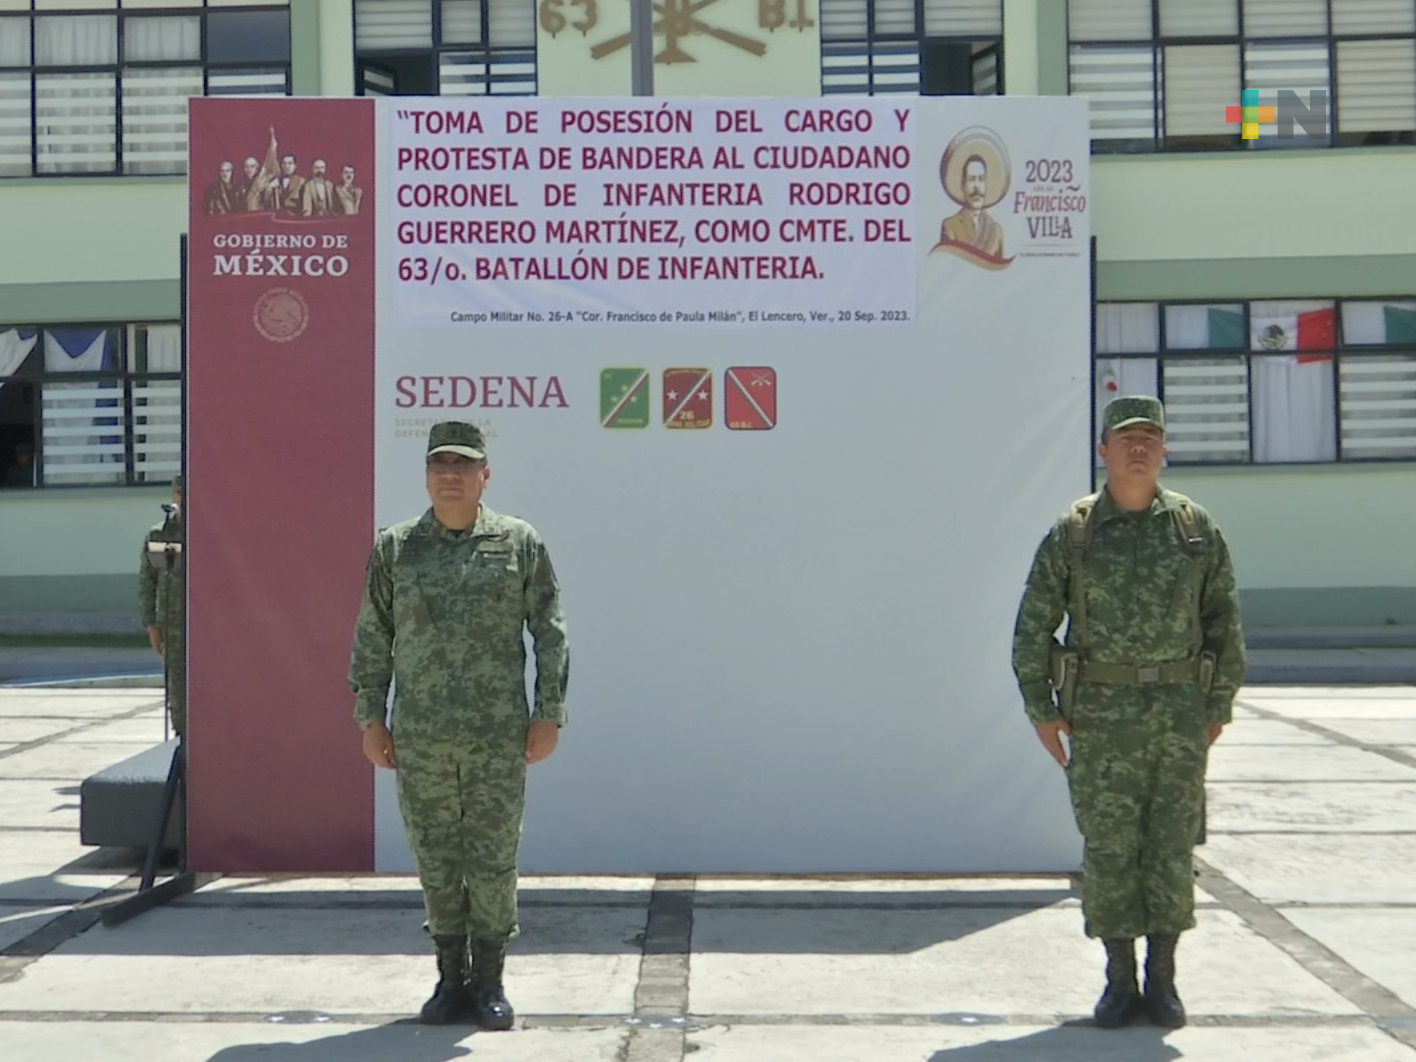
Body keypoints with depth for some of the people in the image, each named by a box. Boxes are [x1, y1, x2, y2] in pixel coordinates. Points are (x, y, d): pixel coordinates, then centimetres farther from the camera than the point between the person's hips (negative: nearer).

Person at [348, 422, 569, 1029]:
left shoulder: (520, 543, 3)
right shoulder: (394, 548, 7)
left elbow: (550, 634, 3)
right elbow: (372, 638, 9)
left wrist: (548, 715, -2)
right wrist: (370, 718, 4)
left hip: (498, 735, -1)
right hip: (418, 737, 2)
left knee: (493, 860, 4)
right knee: (436, 862, 8)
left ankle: (489, 983, 16)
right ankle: (451, 978, 21)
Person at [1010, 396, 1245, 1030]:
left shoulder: (1196, 527, 3)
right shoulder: (1071, 533, -1)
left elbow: (1224, 620, 7)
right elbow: (1033, 626, 1)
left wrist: (1219, 705, 3)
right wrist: (1040, 711, -3)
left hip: (1180, 710, 1)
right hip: (1101, 713, -1)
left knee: (1171, 846, 5)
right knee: (1108, 848, 1)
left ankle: (1162, 979, 17)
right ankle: (1120, 981, 14)